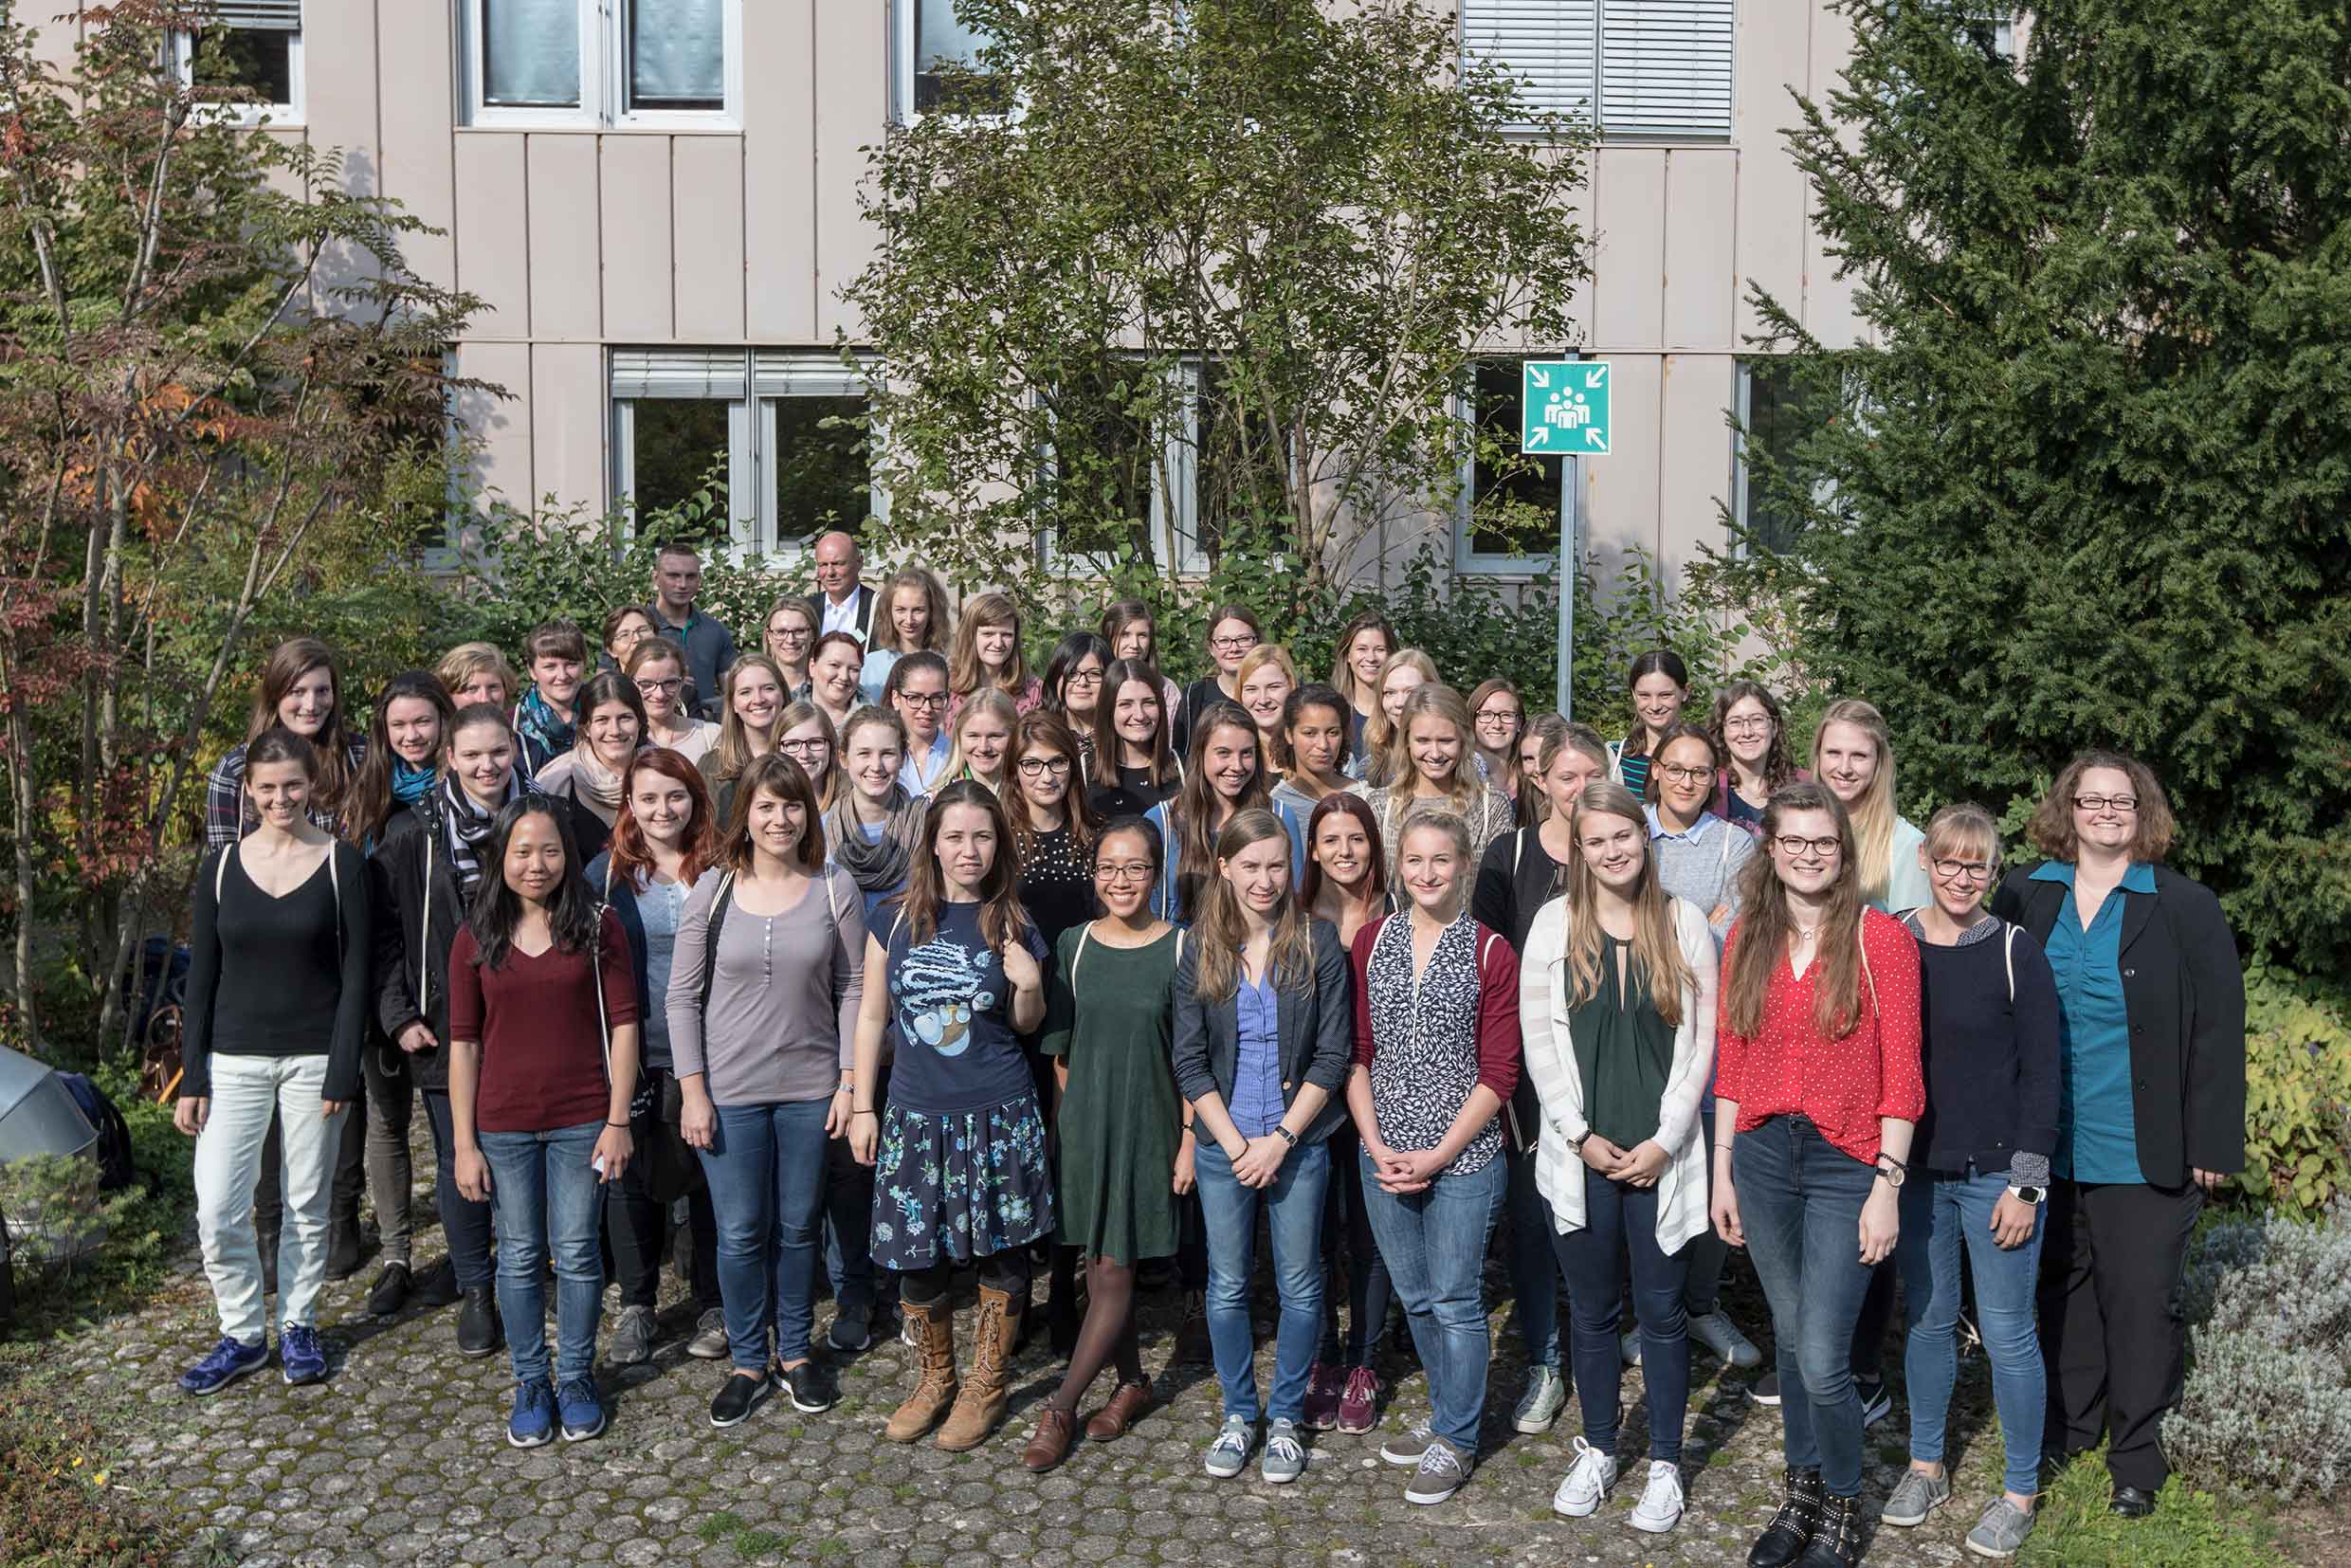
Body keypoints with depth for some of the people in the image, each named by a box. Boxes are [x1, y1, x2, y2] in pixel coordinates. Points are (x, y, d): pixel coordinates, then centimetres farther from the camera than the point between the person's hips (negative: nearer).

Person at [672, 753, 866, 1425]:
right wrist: (693, 1091, -5)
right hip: (730, 1091, -1)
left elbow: (853, 991, 2)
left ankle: (796, 1351, 29)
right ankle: (750, 1361, 22)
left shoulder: (835, 889, -2)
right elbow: (683, 996, 0)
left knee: (799, 1226, 11)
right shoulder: (713, 891, -3)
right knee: (741, 1232, 4)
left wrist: (850, 1081, -2)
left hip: (810, 1088, 1)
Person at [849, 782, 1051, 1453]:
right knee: (917, 1257, 6)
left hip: (998, 1117, -1)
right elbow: (872, 1016, 7)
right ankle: (936, 1377, 30)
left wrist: (1029, 985, -11)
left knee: (1001, 1253, 6)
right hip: (915, 1114, 1)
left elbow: (1026, 1026, 10)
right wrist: (863, 1108, 4)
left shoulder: (1011, 926, -1)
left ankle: (987, 1385, 25)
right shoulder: (897, 920, 1)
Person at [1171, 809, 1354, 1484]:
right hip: (1222, 1144, 1)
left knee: (1300, 1285, 7)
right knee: (1227, 1286, 9)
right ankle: (1238, 1413, 26)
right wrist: (1234, 1143, -9)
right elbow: (1189, 1061, 0)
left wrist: (1281, 1138, -11)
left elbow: (1332, 1054, -6)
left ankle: (1286, 1416, 24)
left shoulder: (1317, 942, -5)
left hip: (1298, 1141, -1)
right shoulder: (1201, 949, 0)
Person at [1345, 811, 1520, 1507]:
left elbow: (1498, 1074, -7)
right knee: (1414, 1295, 16)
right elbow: (1357, 1055, 4)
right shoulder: (1371, 941, 3)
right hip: (1384, 1154, 4)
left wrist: (1438, 1155, -12)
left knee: (1455, 1300, 5)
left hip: (1463, 1156, -4)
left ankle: (1456, 1441, 22)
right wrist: (1378, 1147, -6)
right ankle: (1448, 1415, 36)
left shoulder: (1491, 953, -6)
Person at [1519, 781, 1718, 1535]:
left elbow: (1703, 1040, -1)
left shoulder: (1684, 921, 0)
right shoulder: (1555, 922, 1)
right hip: (1580, 1153, 1)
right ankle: (1597, 1449, 28)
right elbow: (1538, 1039, 0)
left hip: (1661, 1154, -1)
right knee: (1591, 1309, 12)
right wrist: (1578, 1134, -7)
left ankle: (1665, 1463, 21)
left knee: (1661, 1311, 7)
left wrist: (1664, 1141, -8)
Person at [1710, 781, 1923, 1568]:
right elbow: (1731, 1066, 9)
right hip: (1762, 1156, 4)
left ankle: (1844, 1505, 20)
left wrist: (1887, 1186, -11)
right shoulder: (1747, 939, 6)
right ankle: (1801, 1492, 34)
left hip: (1846, 1163, -4)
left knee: (1822, 1362, -5)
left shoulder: (1881, 937, -7)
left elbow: (1901, 1074, -7)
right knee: (1789, 1336, 16)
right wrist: (1723, 1170, 8)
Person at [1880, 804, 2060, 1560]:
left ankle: (2019, 1493, 20)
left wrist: (2027, 1184, -9)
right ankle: (1926, 1467, 31)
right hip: (1915, 1170, 3)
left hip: (1996, 1173, -3)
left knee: (2008, 1334, 4)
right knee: (1926, 1321, 14)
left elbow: (2041, 1074, -6)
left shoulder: (2016, 953, -8)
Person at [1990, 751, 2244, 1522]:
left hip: (2145, 1154, -3)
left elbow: (2218, 1031, -5)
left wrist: (2212, 1144, -8)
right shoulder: (2024, 896, 3)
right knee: (2063, 1285, 16)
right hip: (2048, 1141, 3)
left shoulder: (2186, 908, -6)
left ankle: (2138, 1452, 20)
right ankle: (2068, 1424, 33)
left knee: (2141, 1299, 4)